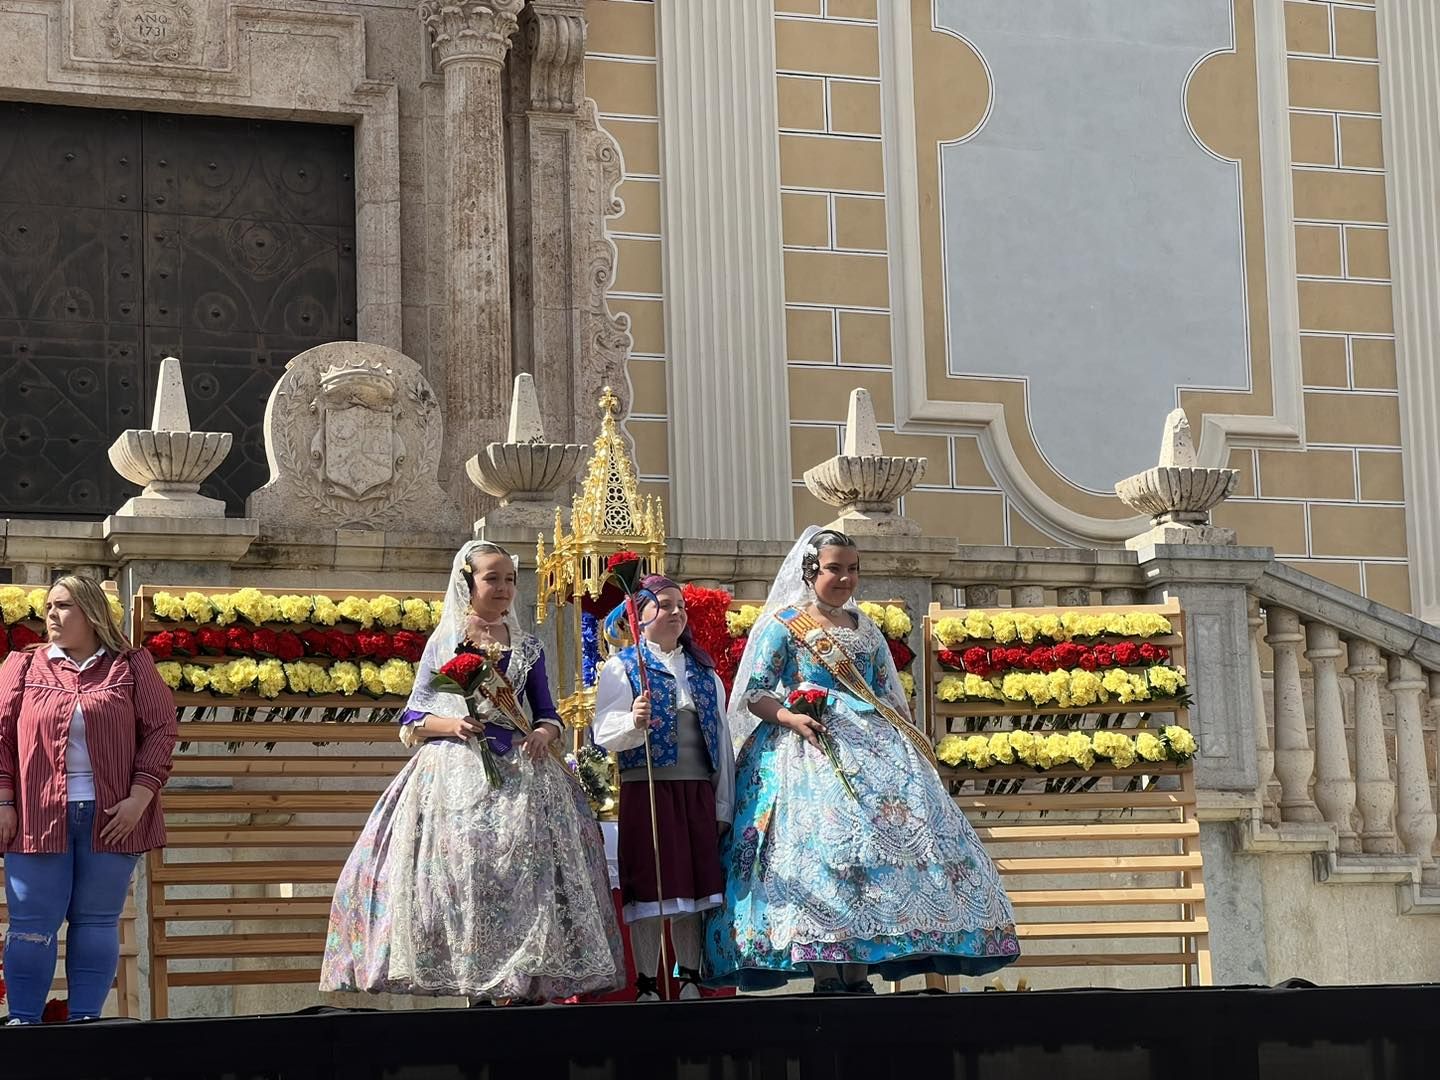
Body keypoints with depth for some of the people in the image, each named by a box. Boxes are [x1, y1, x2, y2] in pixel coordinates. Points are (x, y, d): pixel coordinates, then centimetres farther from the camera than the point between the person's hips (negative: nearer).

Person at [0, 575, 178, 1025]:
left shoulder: (132, 666, 6)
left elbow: (161, 730, 2)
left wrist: (139, 798, -8)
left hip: (111, 819, 0)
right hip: (37, 818, 1)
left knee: (97, 922, 3)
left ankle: (86, 1020, 8)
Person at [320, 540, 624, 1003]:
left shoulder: (527, 647, 15)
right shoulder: (442, 642, 9)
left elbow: (548, 714, 18)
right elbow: (413, 719, 8)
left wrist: (544, 733, -5)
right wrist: (452, 724, -11)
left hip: (519, 772, 2)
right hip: (455, 772, -2)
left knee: (524, 870, -10)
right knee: (460, 866, -12)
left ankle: (529, 986, -10)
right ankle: (474, 987, -10)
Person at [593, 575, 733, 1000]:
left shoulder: (704, 670, 17)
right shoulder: (621, 666, 2)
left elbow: (722, 739, 16)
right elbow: (604, 733, -11)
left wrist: (723, 805, 11)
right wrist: (633, 722, -33)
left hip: (698, 791, 5)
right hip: (646, 790, -5)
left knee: (694, 885, 6)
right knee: (650, 886, -5)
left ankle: (691, 981, 14)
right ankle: (646, 986, 1)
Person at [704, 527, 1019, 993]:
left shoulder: (866, 629, 21)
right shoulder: (782, 624, 4)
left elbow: (890, 696, 22)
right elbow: (752, 693, 0)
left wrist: (910, 740, 6)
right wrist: (788, 717, -18)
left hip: (873, 745, 6)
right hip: (810, 746, -6)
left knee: (899, 829, -8)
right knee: (822, 839, -21)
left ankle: (857, 975, -8)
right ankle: (825, 976, -21)